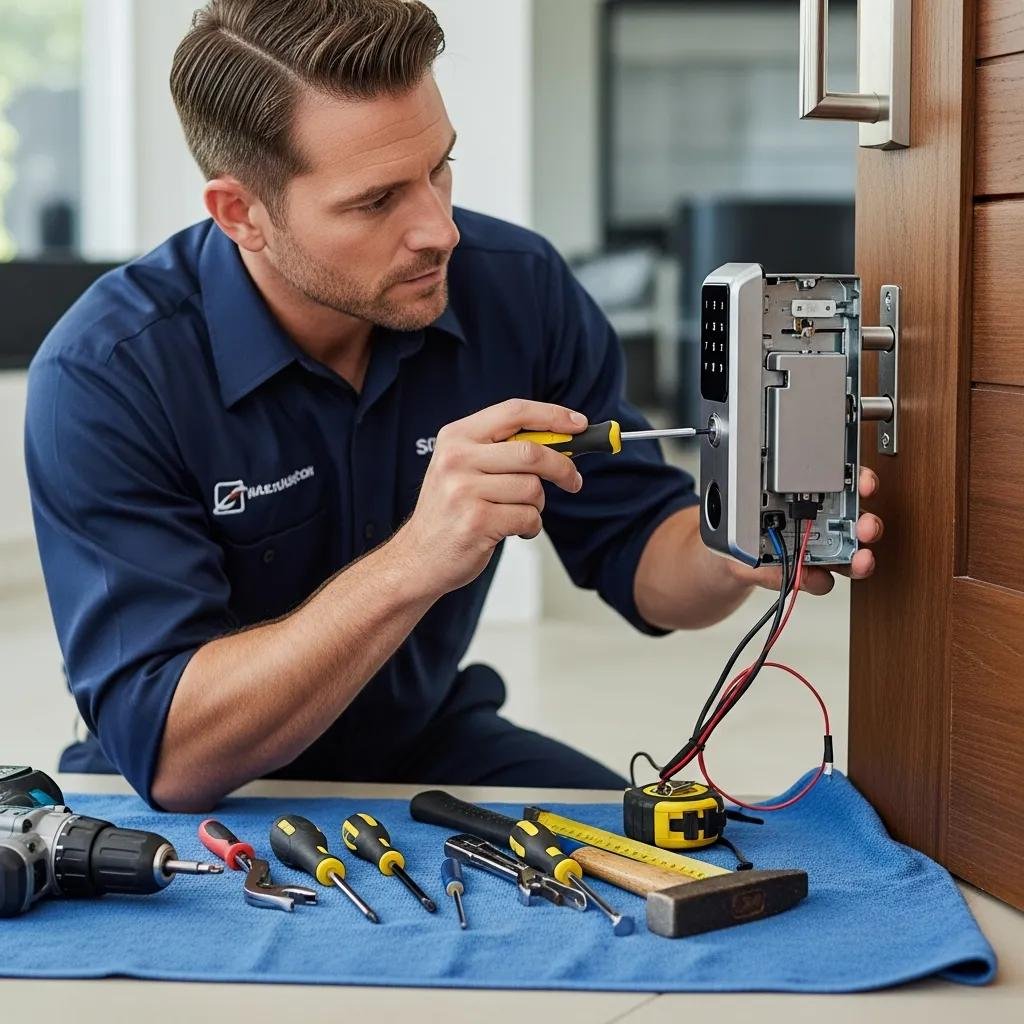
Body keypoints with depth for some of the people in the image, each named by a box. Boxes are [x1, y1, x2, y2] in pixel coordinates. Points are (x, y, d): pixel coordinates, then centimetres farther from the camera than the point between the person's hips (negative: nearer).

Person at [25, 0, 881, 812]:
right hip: (201, 803, -3)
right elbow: (168, 753, -31)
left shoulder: (519, 288, -12)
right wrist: (413, 564, -43)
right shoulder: (106, 377, -24)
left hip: (430, 745, 4)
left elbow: (640, 560, -2)